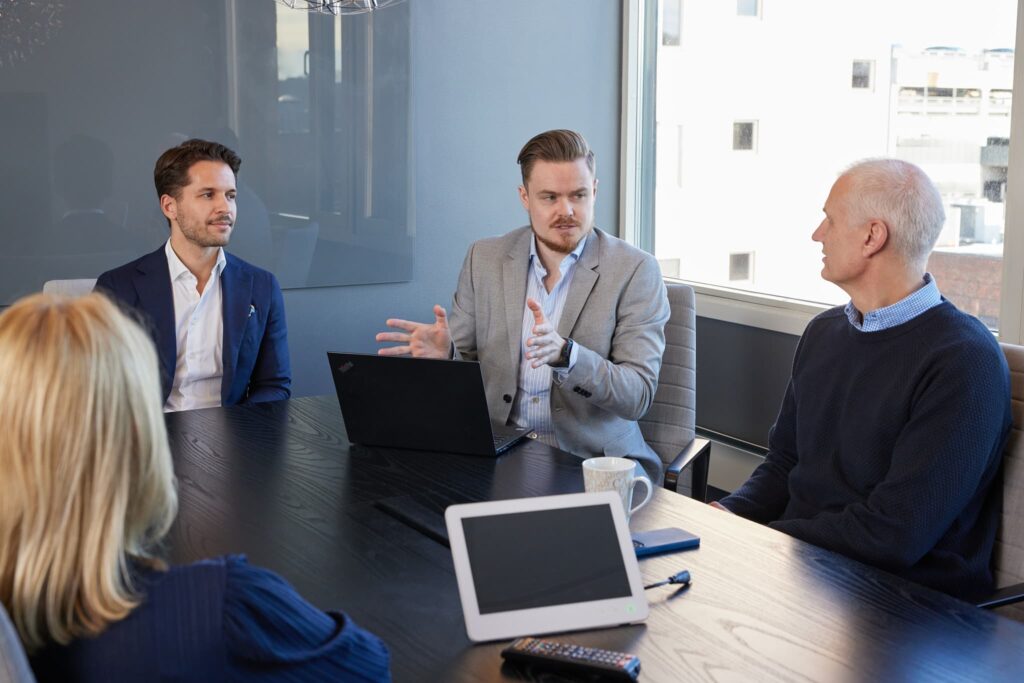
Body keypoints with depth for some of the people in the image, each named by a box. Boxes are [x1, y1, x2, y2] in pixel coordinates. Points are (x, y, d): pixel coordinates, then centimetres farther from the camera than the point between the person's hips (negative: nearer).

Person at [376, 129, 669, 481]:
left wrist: (565, 354, -28)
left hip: (592, 459, -2)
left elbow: (637, 396, -11)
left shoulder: (635, 270, -5)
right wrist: (442, 353, -15)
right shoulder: (485, 258, 5)